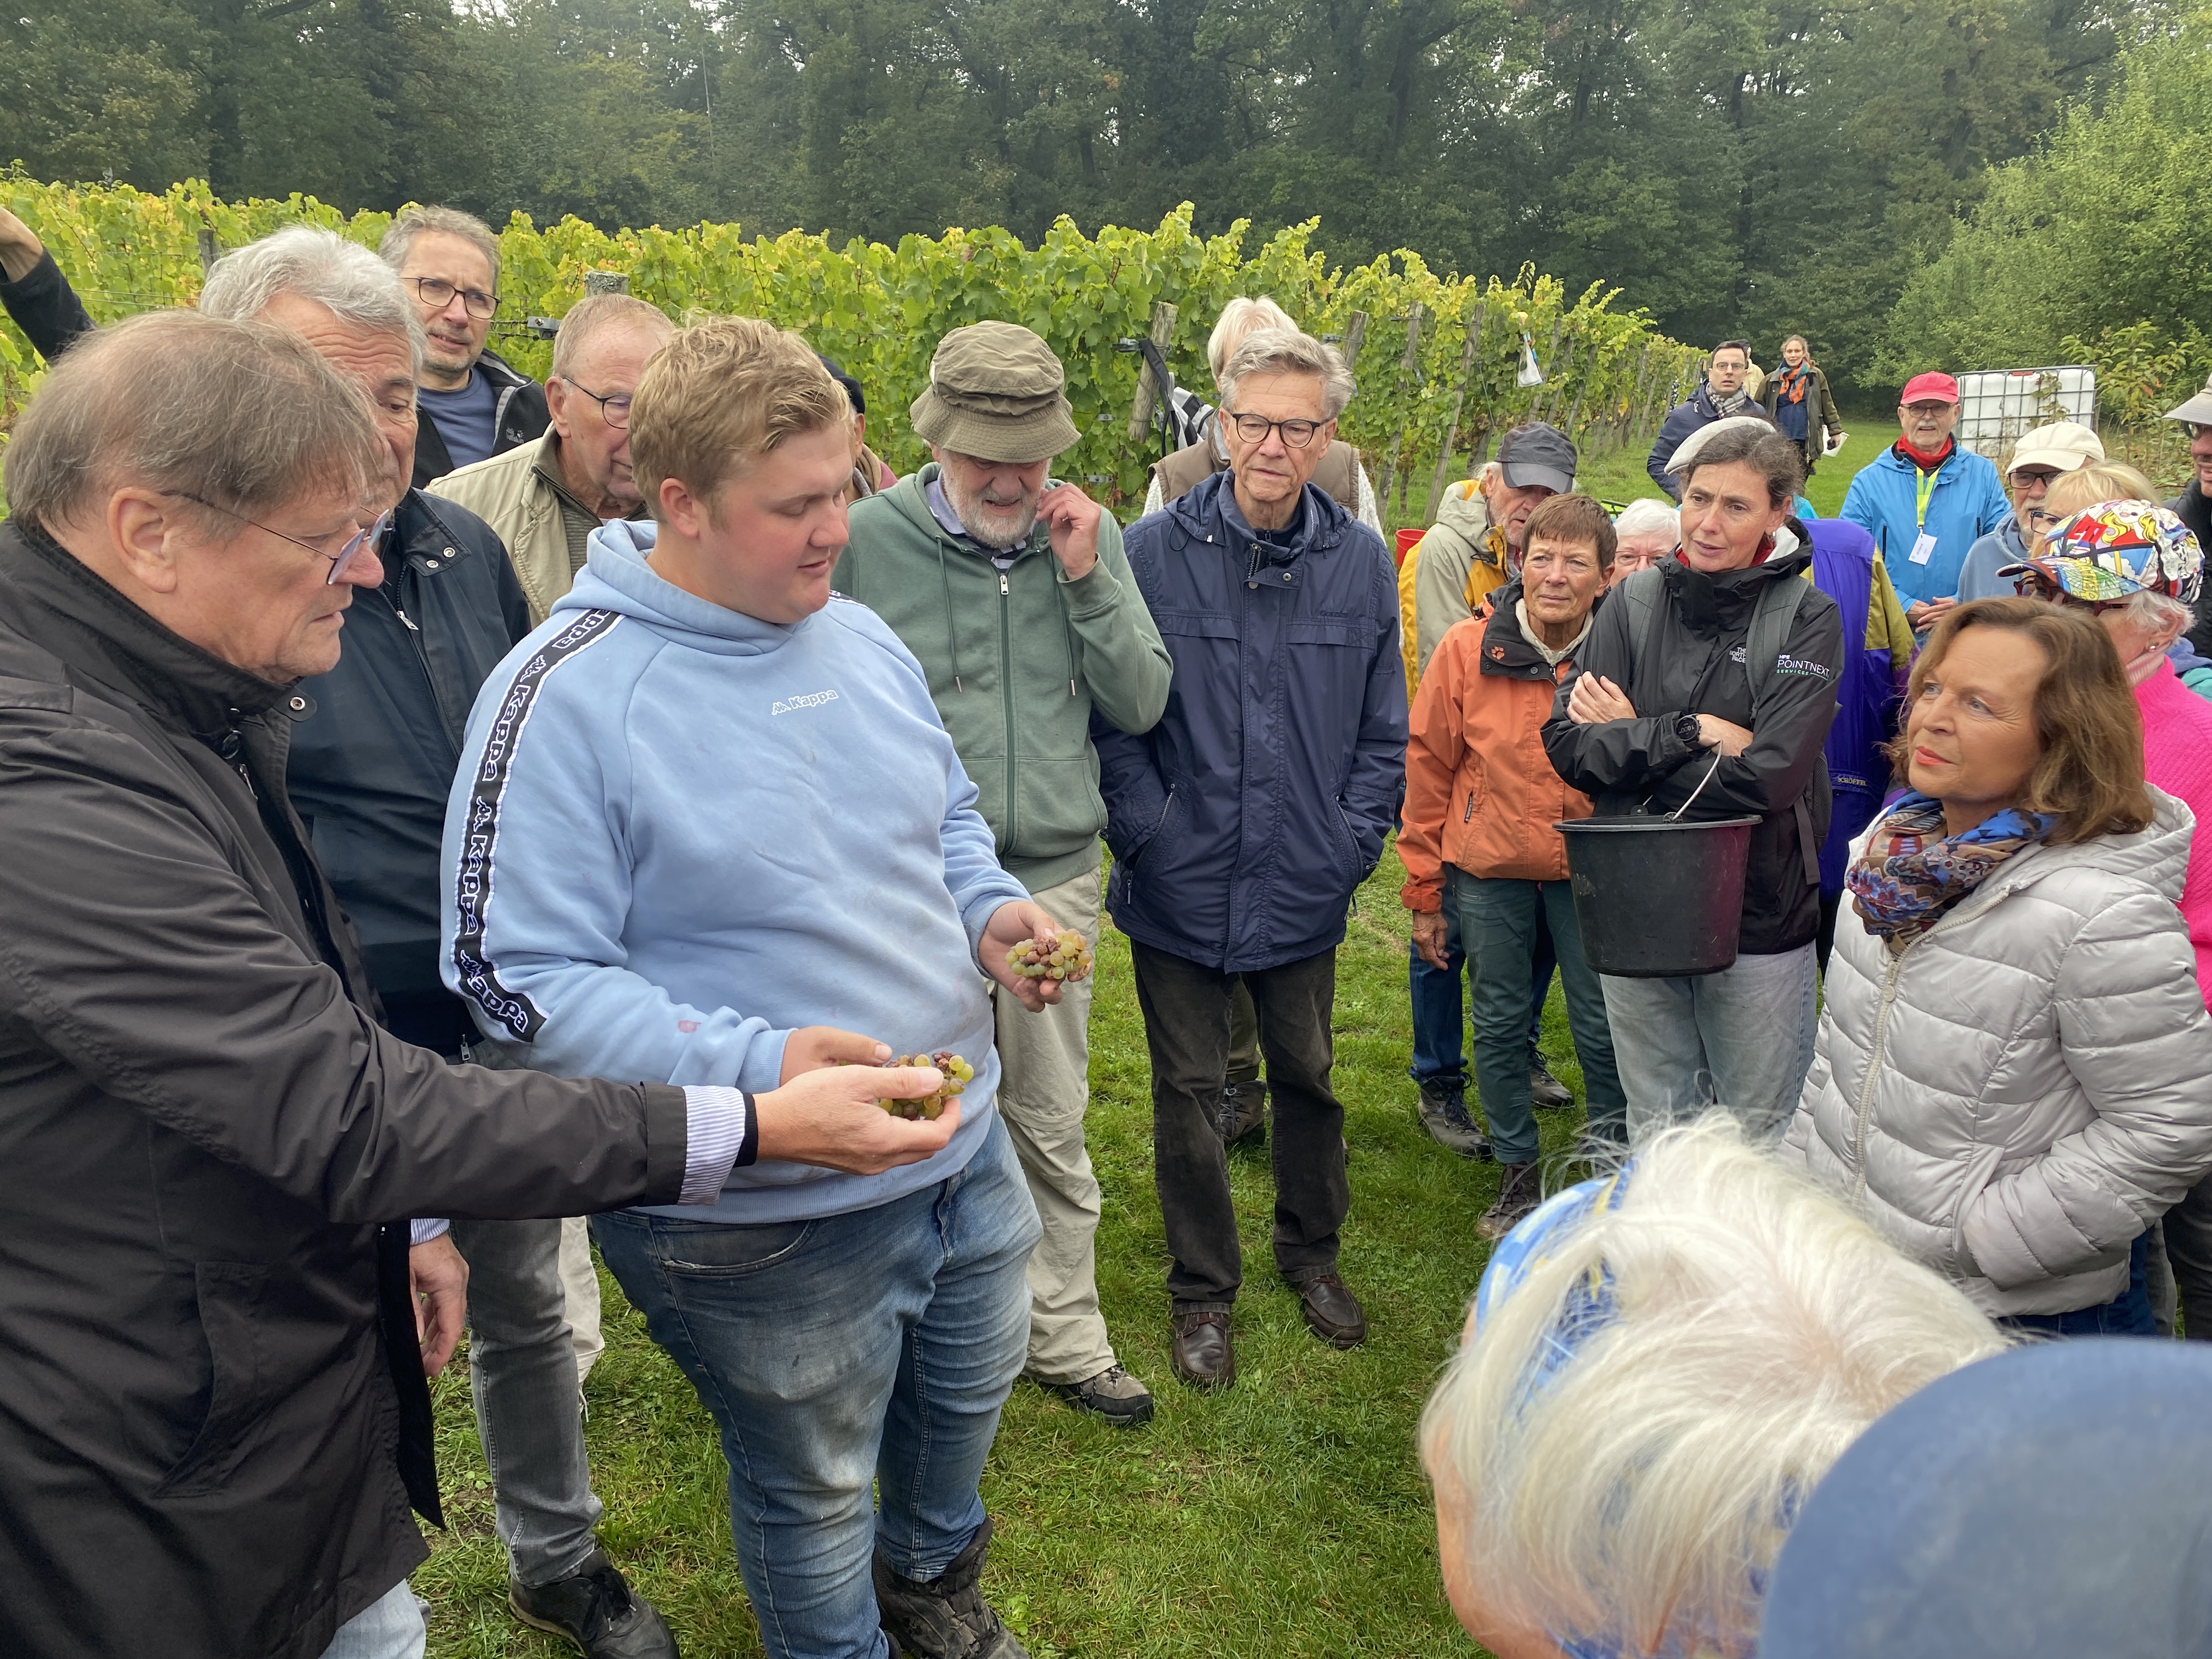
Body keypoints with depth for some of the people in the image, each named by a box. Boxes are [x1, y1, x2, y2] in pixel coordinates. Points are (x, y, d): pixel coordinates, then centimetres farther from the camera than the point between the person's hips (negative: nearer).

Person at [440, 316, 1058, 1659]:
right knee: (818, 1491, 18)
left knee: (970, 1394, 30)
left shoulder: (863, 638, 0)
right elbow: (521, 978, -21)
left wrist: (991, 908, -6)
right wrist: (751, 1070, -32)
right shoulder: (565, 695, -21)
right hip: (767, 1216, -7)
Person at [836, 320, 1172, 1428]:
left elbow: (1142, 704, 1)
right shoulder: (868, 539, -7)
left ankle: (1065, 1337, 32)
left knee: (1050, 1126, 15)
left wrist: (1085, 580, -10)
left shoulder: (1087, 534, 2)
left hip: (1053, 878, 3)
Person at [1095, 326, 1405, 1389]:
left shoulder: (1360, 562, 0)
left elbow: (1383, 730, 7)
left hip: (1304, 889, 2)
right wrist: (1146, 830, -12)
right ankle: (1203, 1289, 31)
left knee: (1307, 1076, 19)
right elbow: (1110, 712, -5)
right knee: (1187, 1088, 11)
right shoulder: (1153, 552, -8)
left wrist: (1352, 841, -1)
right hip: (1181, 888, -2)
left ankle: (1311, 1251, 43)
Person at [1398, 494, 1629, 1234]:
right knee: (1498, 1024, 11)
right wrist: (1424, 892, 0)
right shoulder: (1468, 649, -10)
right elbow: (1428, 769, -2)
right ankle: (1518, 1172, 31)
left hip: (1591, 868, 0)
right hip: (1488, 866, 1)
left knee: (1602, 1024, 7)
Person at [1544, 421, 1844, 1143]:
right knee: (1655, 1133, 18)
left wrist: (1633, 743, -12)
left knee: (1763, 1137, 13)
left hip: (1759, 920, -2)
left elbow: (1768, 776, -19)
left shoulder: (1806, 618, -7)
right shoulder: (1636, 602, 0)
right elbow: (1567, 743, -9)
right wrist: (1693, 733, -18)